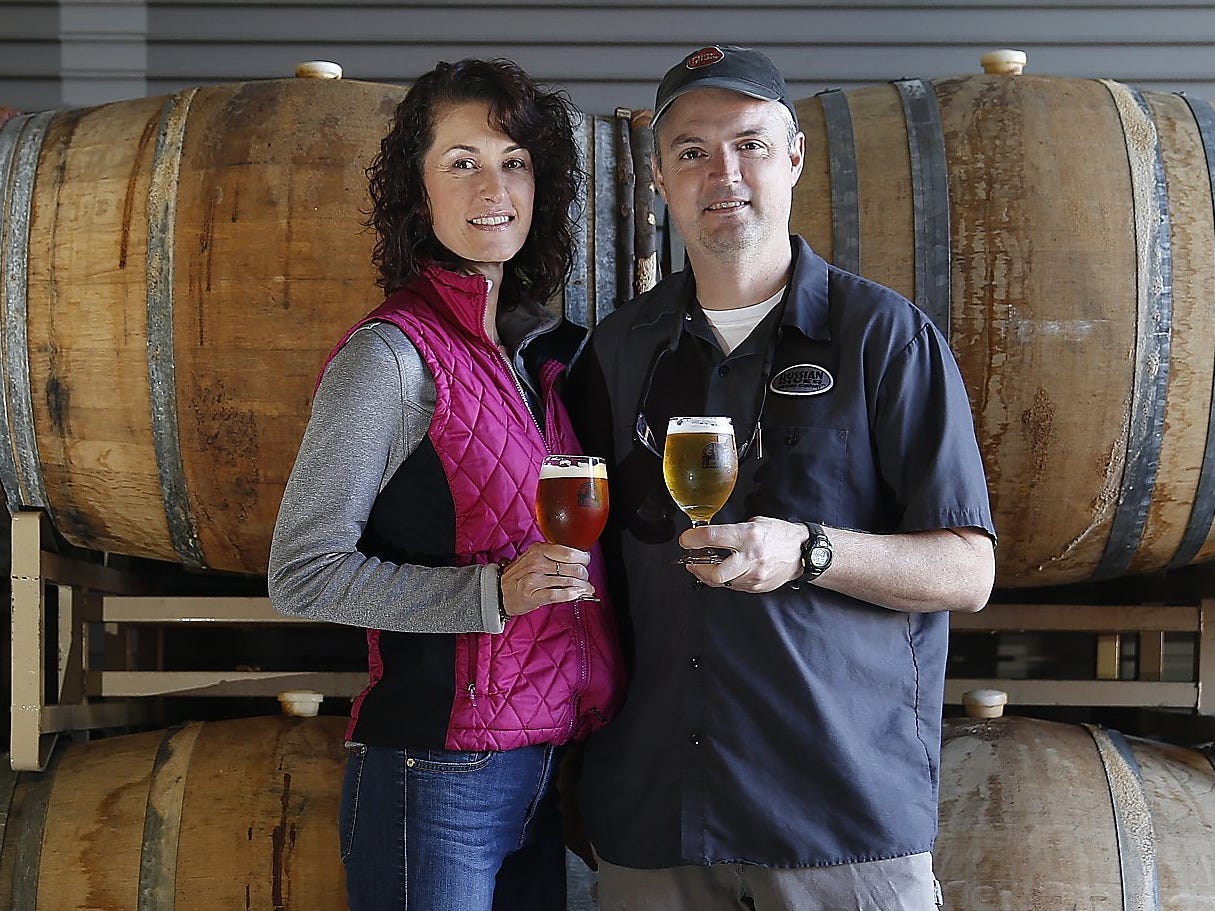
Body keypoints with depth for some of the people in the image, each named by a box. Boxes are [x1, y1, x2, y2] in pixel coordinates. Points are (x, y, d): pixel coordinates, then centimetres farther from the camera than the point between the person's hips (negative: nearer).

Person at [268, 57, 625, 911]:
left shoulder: (545, 347, 9)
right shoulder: (393, 354, -12)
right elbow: (303, 573, -14)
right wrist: (492, 593, -20)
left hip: (545, 765, 7)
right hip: (438, 769, -7)